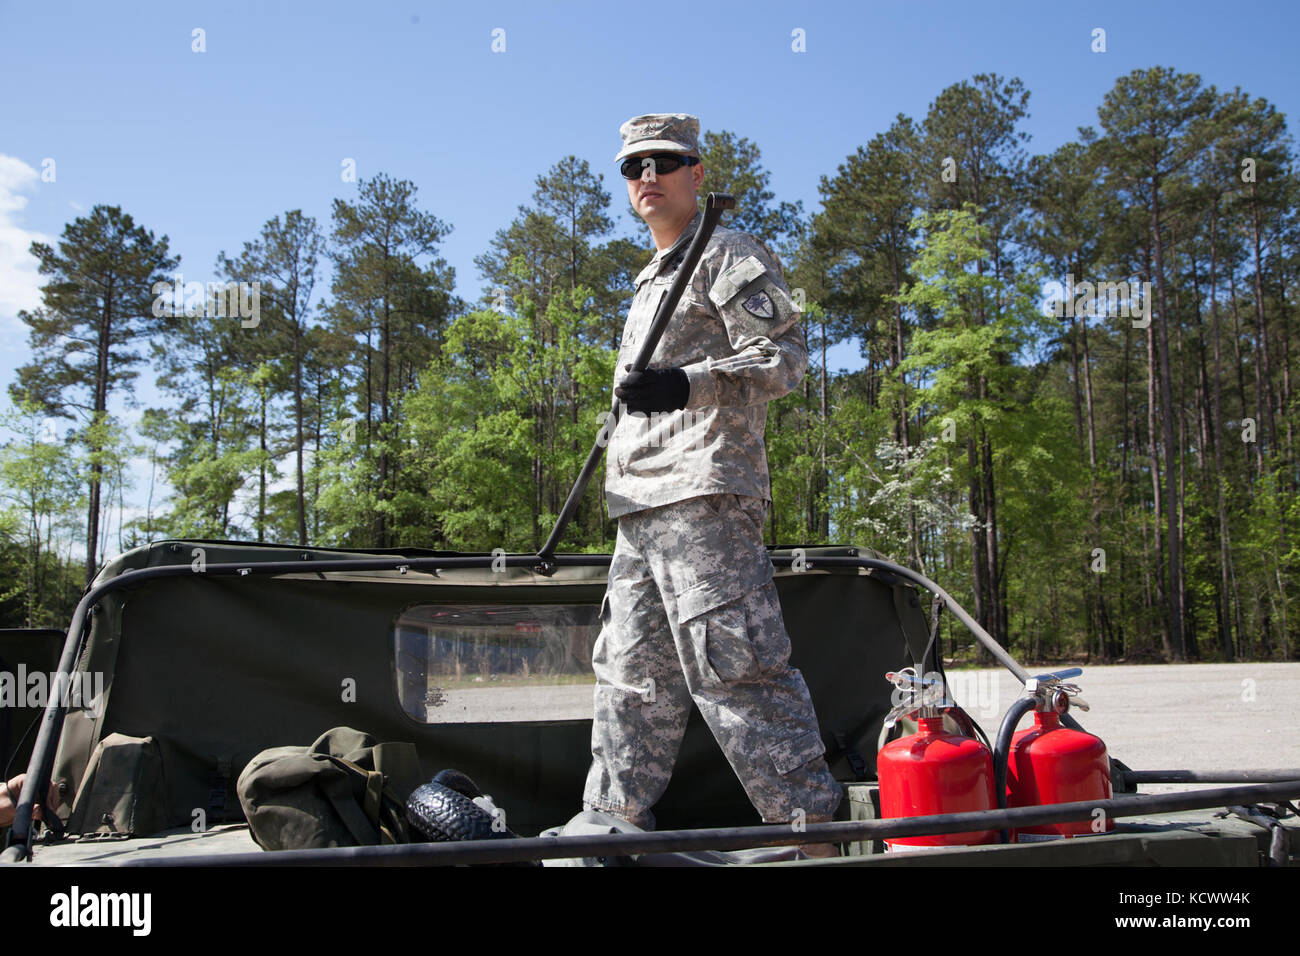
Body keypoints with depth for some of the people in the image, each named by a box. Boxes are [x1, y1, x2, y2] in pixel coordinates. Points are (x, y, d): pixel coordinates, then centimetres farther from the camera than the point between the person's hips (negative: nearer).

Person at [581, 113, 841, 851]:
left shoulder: (730, 256, 3)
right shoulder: (651, 283, 30)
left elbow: (784, 356, -10)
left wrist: (687, 384, -23)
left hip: (706, 492, -9)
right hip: (643, 509, 9)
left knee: (732, 666, -13)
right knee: (631, 675, 9)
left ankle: (813, 824, -6)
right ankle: (612, 823, 16)